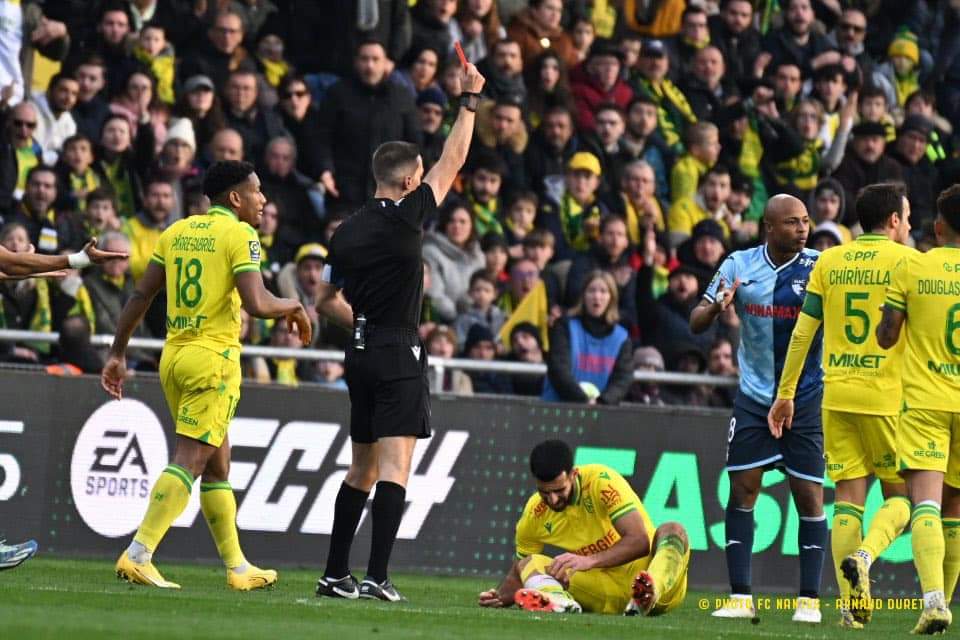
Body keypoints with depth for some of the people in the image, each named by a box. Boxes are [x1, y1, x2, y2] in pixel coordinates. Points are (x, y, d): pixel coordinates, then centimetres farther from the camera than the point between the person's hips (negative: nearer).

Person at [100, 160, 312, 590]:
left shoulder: (176, 232, 11)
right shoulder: (239, 234, -8)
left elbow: (141, 295, 10)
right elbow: (256, 304, -19)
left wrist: (118, 353, 15)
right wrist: (293, 307, 1)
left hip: (174, 357, 8)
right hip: (214, 359, -8)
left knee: (217, 464, 16)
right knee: (189, 461, -9)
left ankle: (238, 567, 21)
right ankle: (137, 557, -19)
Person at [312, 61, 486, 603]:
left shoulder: (347, 231, 9)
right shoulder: (405, 217, -10)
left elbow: (325, 301, 18)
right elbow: (453, 161, -1)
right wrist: (469, 101, 9)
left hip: (362, 354, 7)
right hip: (399, 355, -7)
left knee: (362, 469, 15)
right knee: (394, 466, -10)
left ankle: (336, 574, 15)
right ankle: (377, 578, -19)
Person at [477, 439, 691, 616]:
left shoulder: (602, 481, -15)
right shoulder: (535, 515, -1)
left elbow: (639, 541, -23)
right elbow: (519, 573, 12)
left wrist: (590, 561, -36)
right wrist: (501, 596, -11)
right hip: (607, 597, 4)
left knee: (672, 531, -31)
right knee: (530, 563, -12)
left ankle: (649, 594, -63)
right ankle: (560, 600, -48)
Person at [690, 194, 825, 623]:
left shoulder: (819, 269, -6)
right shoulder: (739, 266, -1)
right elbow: (696, 323, 2)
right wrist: (717, 307, -20)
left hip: (806, 399, -2)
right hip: (754, 397, 2)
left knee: (809, 495, -4)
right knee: (741, 491, -2)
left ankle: (809, 599, 3)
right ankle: (740, 597, 4)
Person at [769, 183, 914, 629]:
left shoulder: (828, 262, 9)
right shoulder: (907, 261, -2)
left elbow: (802, 332, 7)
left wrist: (785, 394, 13)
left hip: (837, 395, 3)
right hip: (888, 395, -3)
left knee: (848, 498, 5)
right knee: (900, 496, 7)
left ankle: (852, 604, -3)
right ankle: (864, 556, -21)